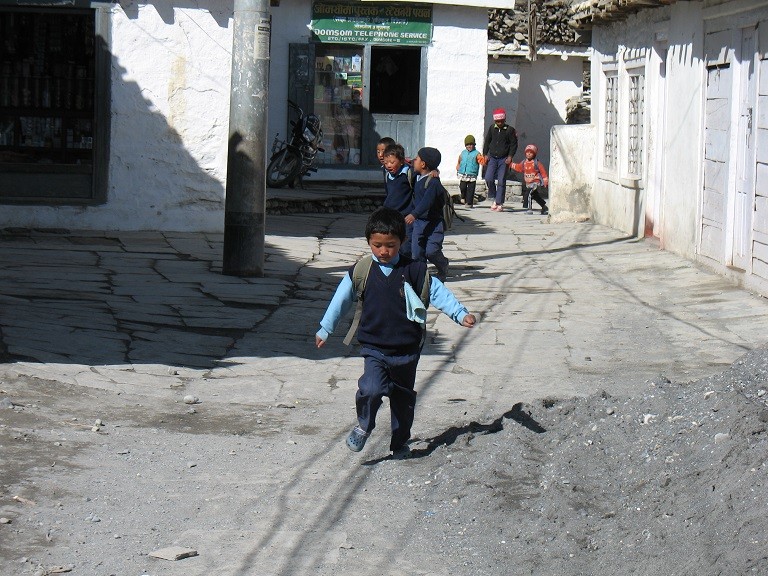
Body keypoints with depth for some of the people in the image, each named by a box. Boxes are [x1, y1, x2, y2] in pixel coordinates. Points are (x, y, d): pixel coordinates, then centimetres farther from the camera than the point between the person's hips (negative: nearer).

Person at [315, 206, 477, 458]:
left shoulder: (414, 270, -4)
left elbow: (438, 293, -2)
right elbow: (342, 299, 7)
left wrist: (461, 314, -13)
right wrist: (325, 329, 10)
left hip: (407, 350, 1)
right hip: (374, 348, -1)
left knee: (403, 398, 13)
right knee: (371, 389, -23)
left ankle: (400, 444, 32)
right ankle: (363, 426, 3)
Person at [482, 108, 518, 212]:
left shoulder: (510, 130, -3)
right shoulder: (492, 128, 6)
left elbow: (514, 144, 1)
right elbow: (487, 141, 14)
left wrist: (510, 156, -10)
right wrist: (485, 154, 5)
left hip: (504, 159, -3)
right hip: (492, 158, 3)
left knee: (501, 182, -3)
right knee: (488, 178, -11)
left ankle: (499, 203, 2)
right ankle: (495, 198, 10)